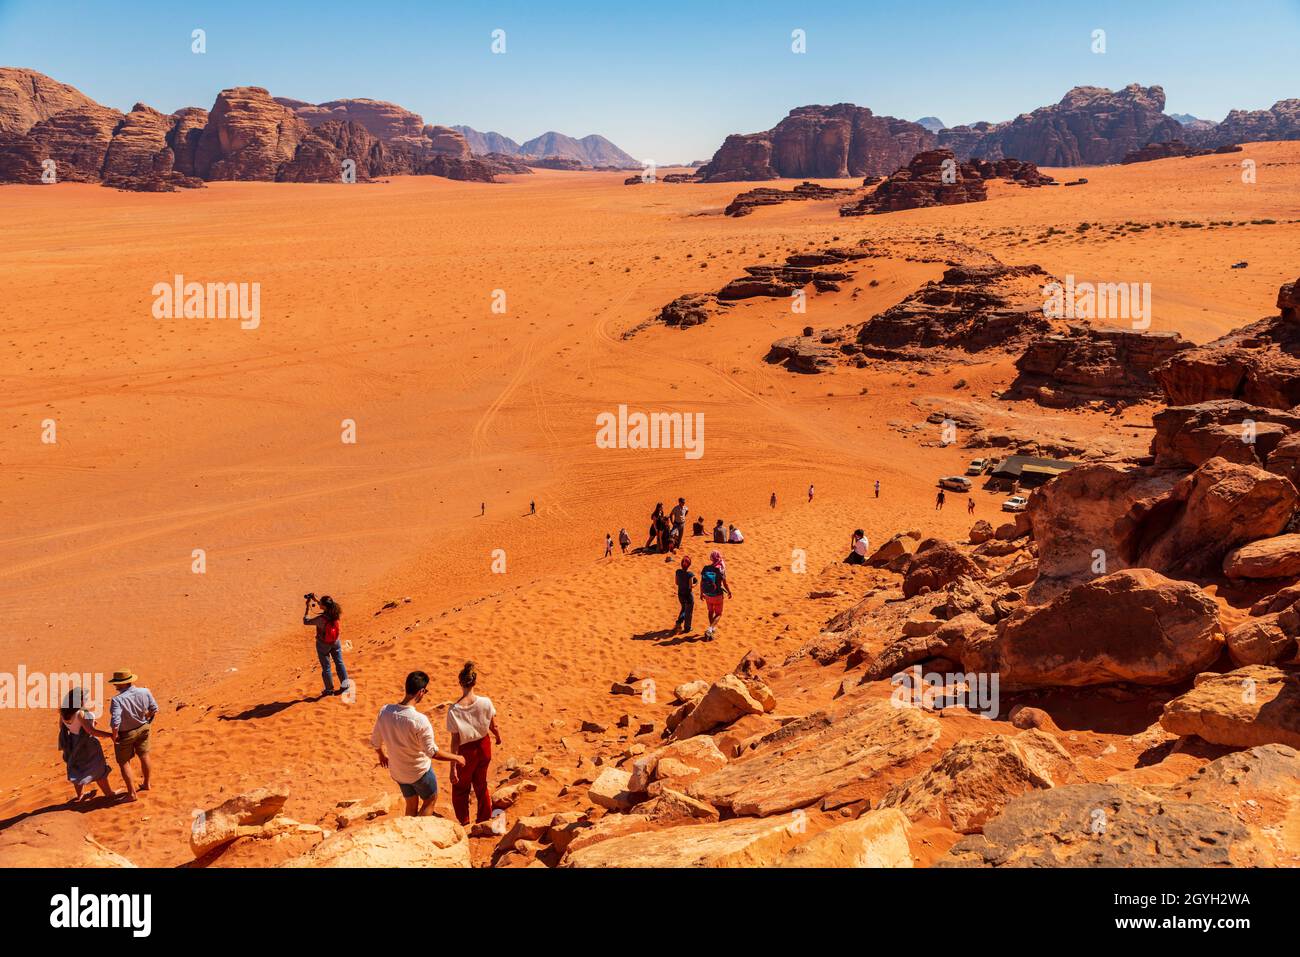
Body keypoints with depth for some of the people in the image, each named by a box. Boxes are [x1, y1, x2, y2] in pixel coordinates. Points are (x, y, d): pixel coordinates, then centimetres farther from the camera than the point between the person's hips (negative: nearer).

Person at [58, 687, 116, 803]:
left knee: (76, 770, 24)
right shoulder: (80, 713, -32)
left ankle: (79, 796, 36)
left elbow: (61, 727, 9)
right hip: (86, 745, -7)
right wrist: (110, 735, -28)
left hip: (72, 745, 7)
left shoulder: (63, 712, -9)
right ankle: (109, 793, 27)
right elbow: (91, 731, -32)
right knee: (98, 770, 12)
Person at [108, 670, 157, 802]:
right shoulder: (144, 692, -16)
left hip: (125, 734, -5)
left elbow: (116, 722, -34)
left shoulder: (118, 699, -31)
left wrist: (114, 736, -17)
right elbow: (154, 710, -4)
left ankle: (132, 793, 19)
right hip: (143, 729, 5)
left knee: (124, 762, 13)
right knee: (144, 756, 24)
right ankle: (146, 784, 42)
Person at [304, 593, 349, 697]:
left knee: (326, 667, 12)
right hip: (335, 642, 5)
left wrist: (308, 607, -12)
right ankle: (345, 685, 27)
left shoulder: (321, 619, -32)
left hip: (323, 645, -5)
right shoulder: (335, 613, -15)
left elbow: (305, 621, -18)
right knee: (339, 663, 19)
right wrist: (315, 599, 4)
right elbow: (325, 608, 8)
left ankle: (329, 689, 25)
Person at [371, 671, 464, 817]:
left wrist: (382, 755, 20)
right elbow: (432, 752, -24)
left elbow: (375, 742, -1)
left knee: (411, 806, 25)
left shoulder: (384, 711, -16)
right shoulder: (420, 720, -32)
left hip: (397, 771, 5)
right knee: (430, 799, 22)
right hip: (420, 772, -5)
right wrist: (455, 758, -9)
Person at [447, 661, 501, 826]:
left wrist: (453, 767, -13)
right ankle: (485, 818, 42)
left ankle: (464, 823, 35)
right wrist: (498, 738, 17)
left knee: (460, 789, 22)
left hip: (466, 752, -3)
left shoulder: (454, 710, -25)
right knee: (481, 784, 26)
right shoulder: (485, 702, -19)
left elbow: (455, 741, -21)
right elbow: (493, 727, -6)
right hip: (483, 746, 3)